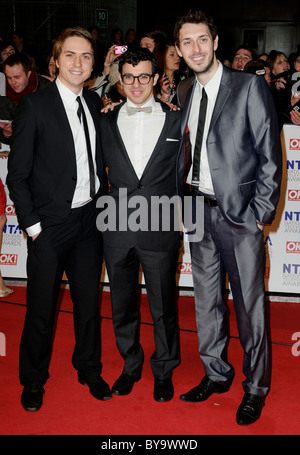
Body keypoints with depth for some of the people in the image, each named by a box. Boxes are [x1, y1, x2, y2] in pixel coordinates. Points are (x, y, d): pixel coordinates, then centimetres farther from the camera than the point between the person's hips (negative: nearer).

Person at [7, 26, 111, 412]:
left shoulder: (95, 104, 8)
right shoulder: (34, 105, -8)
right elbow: (17, 174, -8)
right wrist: (32, 225, -11)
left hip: (89, 220, 5)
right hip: (50, 225, -4)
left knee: (89, 301, 15)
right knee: (41, 308, 7)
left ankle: (89, 370, 36)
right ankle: (33, 380, 29)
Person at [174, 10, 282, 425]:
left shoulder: (250, 87, -6)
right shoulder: (184, 93, 10)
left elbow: (270, 155, -8)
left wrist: (261, 212, -11)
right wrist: (185, 201, 3)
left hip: (239, 212, -5)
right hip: (198, 210, 6)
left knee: (249, 303, 3)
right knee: (206, 299, 15)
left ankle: (256, 387, 21)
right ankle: (216, 374, 33)